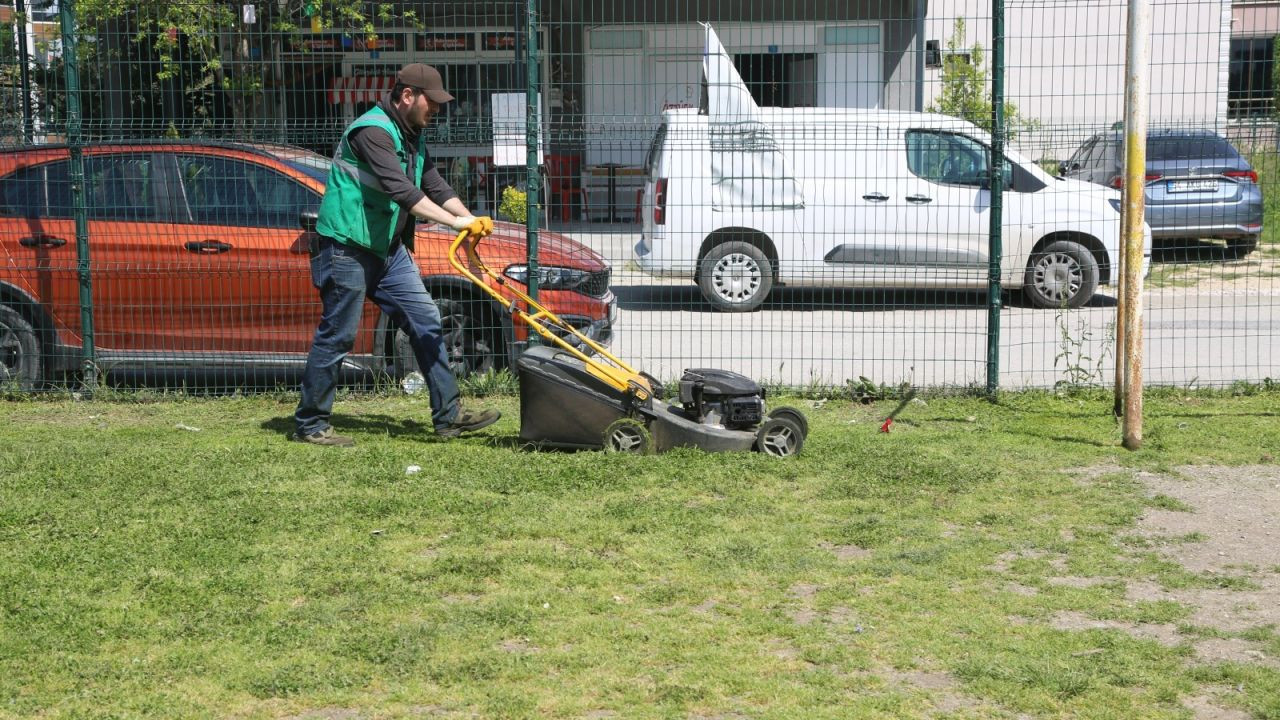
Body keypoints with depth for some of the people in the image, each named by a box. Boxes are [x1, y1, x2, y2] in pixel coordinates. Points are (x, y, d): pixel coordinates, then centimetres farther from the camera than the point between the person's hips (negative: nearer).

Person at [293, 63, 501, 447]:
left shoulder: (411, 138, 13)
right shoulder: (373, 131, -18)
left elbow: (436, 186, 11)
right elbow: (400, 189, -28)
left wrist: (471, 219, -6)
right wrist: (456, 222, -31)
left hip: (387, 247, 10)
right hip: (348, 246, -10)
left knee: (425, 321, 5)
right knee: (336, 336, -3)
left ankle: (448, 415, 9)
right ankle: (310, 425, 8)